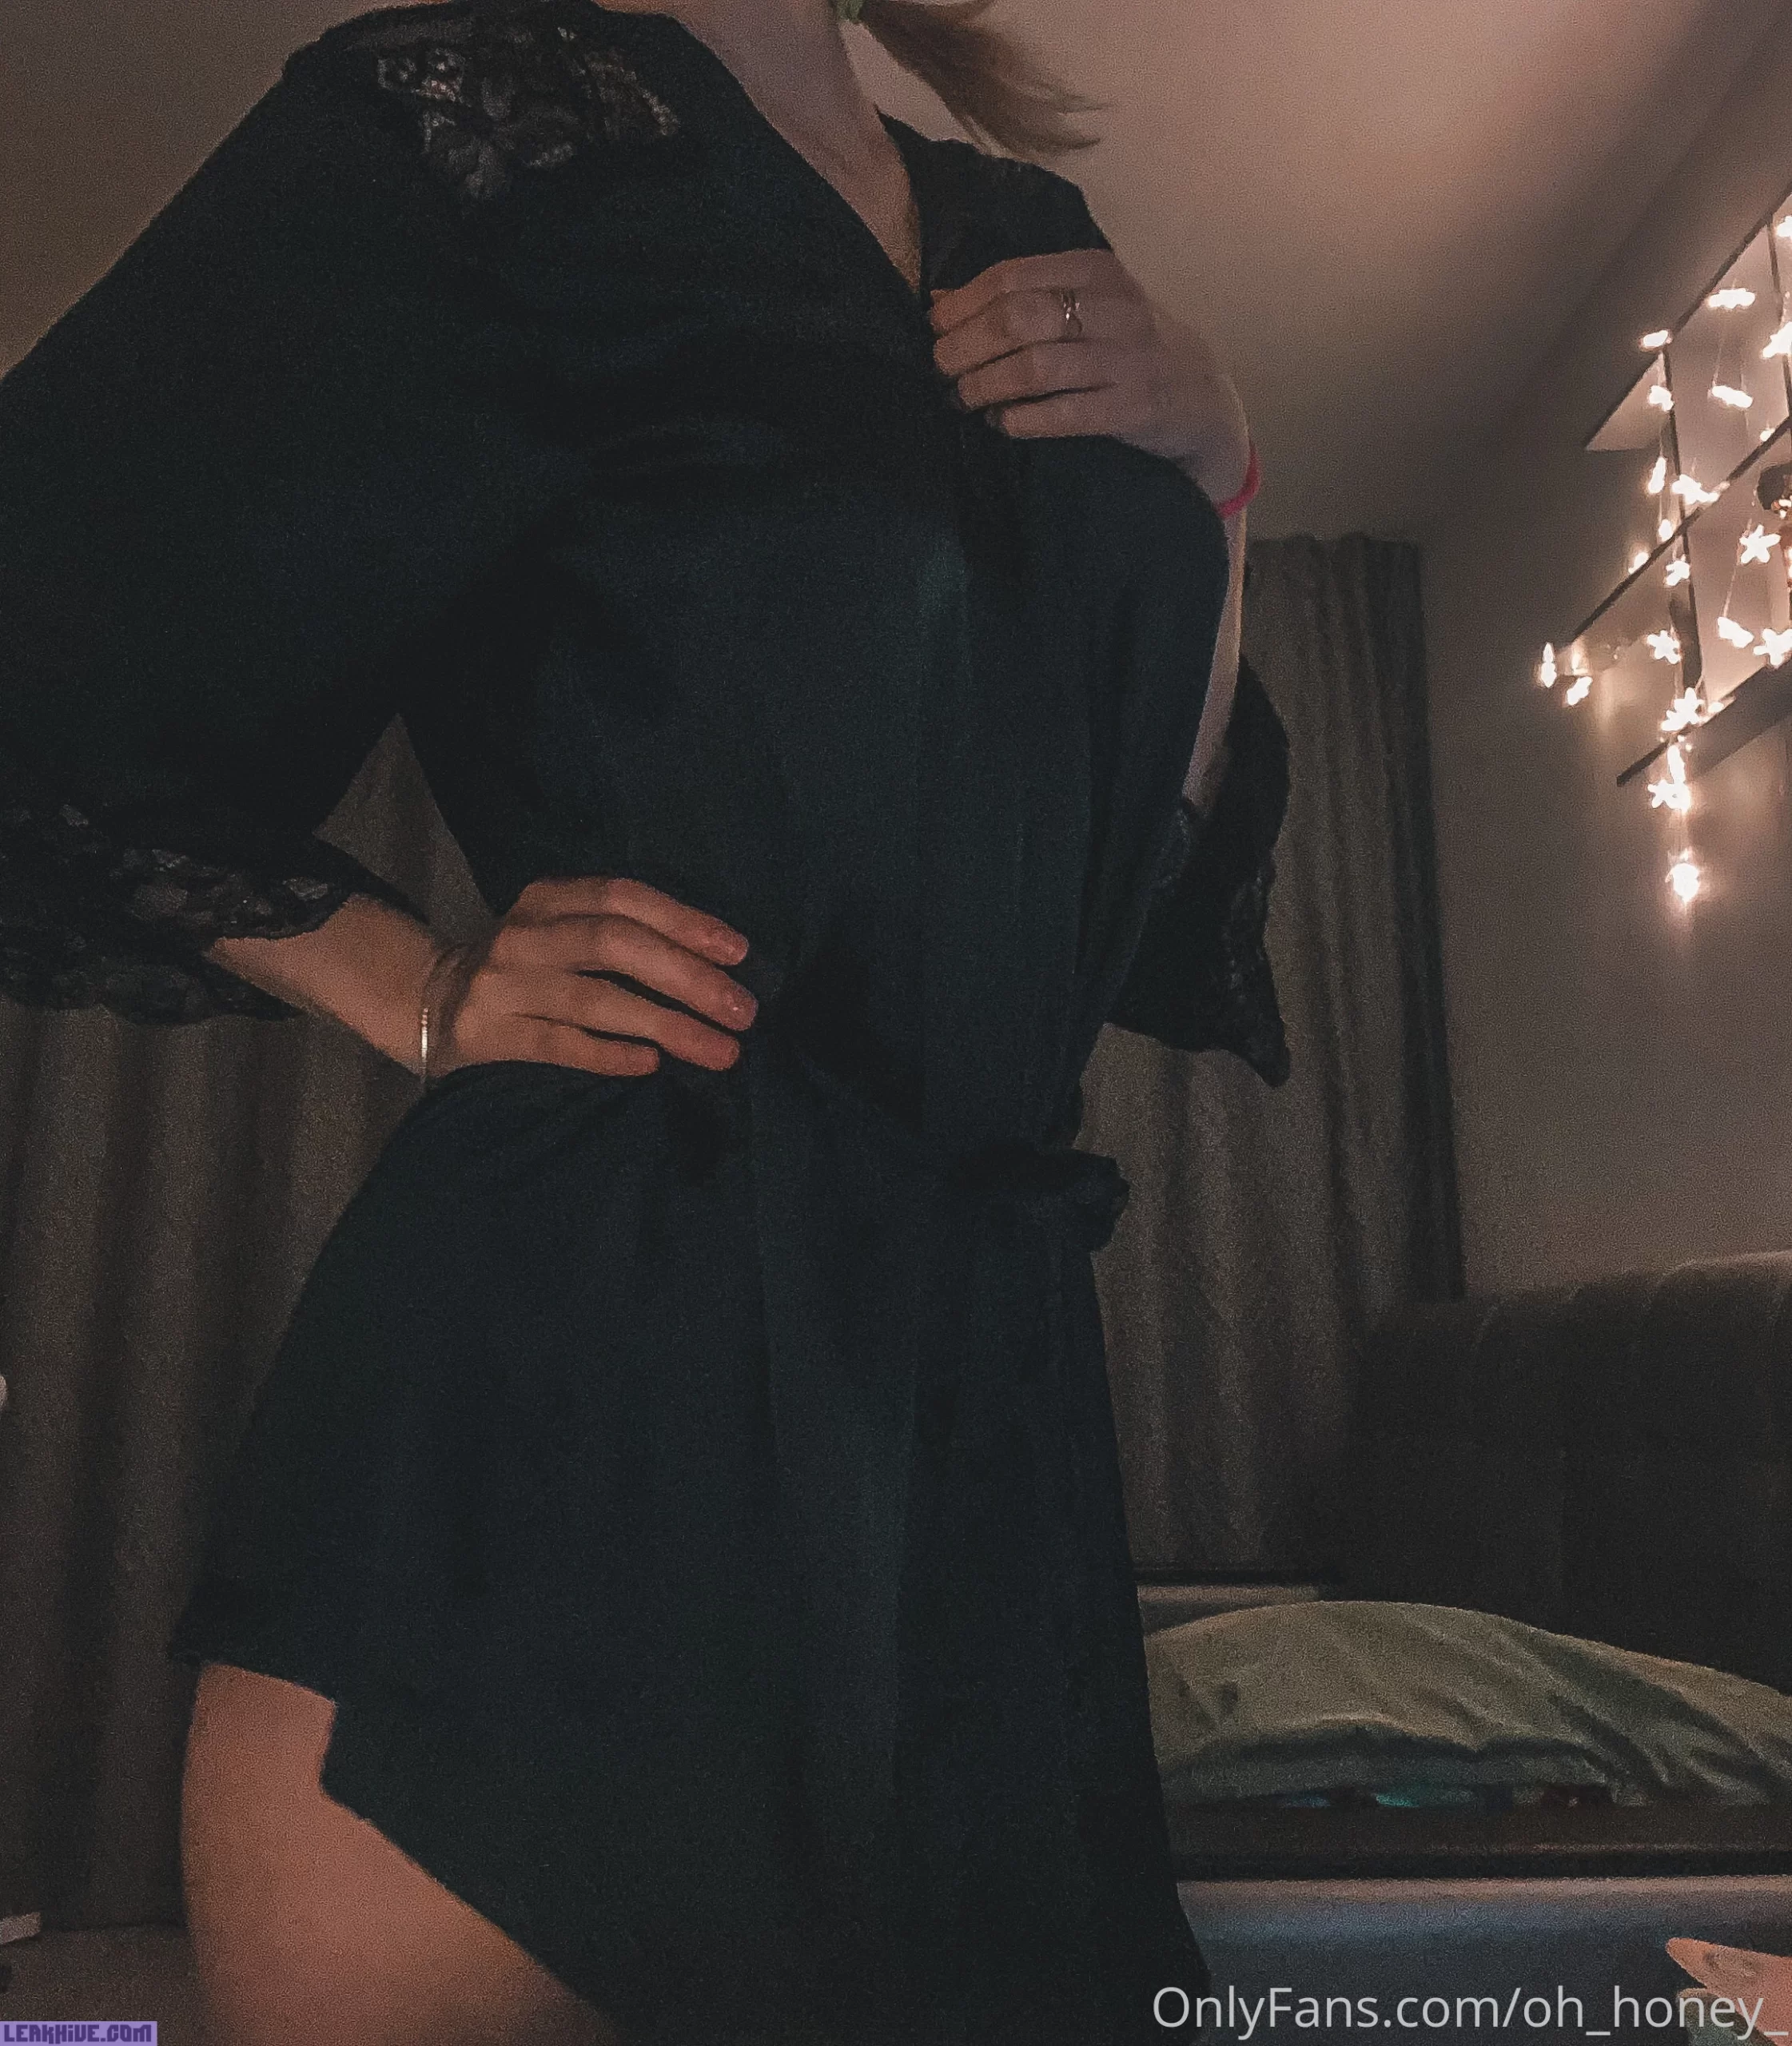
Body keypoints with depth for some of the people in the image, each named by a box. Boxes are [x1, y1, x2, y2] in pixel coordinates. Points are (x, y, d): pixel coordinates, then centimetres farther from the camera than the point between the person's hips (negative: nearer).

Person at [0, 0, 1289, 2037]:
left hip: (993, 1393, 6)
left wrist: (1207, 472, 4)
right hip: (564, 1391, -5)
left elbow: (1177, 894, 15)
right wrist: (421, 994, -5)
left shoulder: (1034, 243, 16)